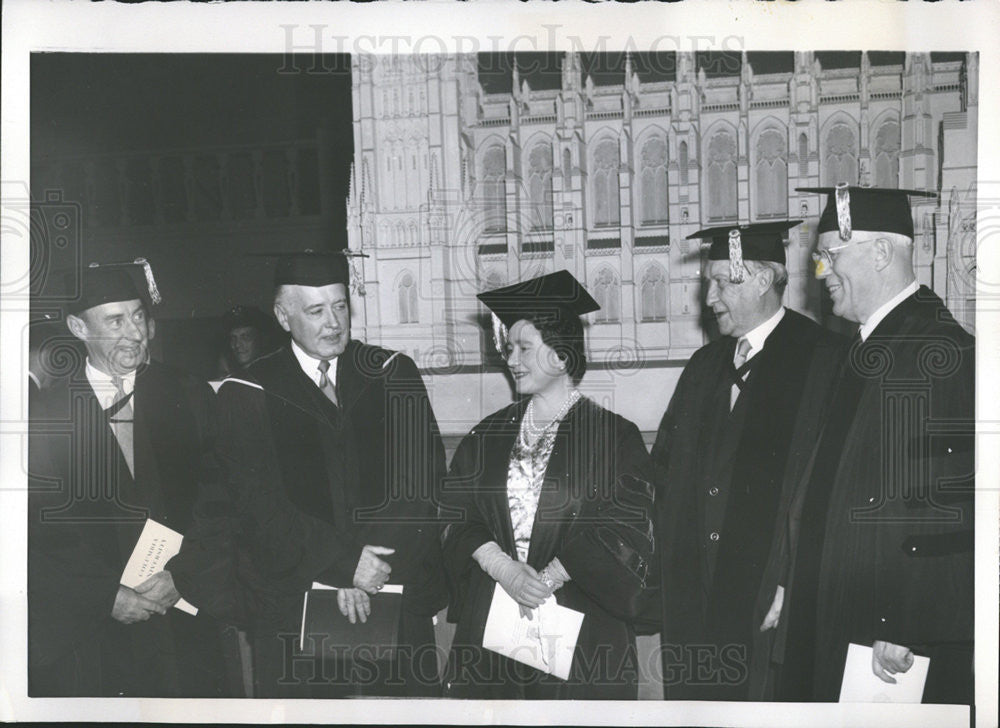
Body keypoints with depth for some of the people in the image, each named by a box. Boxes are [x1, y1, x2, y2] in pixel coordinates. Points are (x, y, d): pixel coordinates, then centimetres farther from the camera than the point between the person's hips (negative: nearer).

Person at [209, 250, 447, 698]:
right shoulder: (247, 396, 1)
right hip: (292, 609, -1)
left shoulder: (393, 375, 6)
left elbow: (420, 481, -4)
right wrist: (346, 564, -18)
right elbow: (261, 506, -8)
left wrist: (366, 568, -15)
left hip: (401, 603, 2)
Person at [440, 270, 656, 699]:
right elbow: (457, 519, 4)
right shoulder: (488, 436, 11)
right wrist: (505, 571, -14)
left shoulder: (614, 437, -1)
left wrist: (547, 579, -15)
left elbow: (623, 533, -9)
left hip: (580, 626, -3)